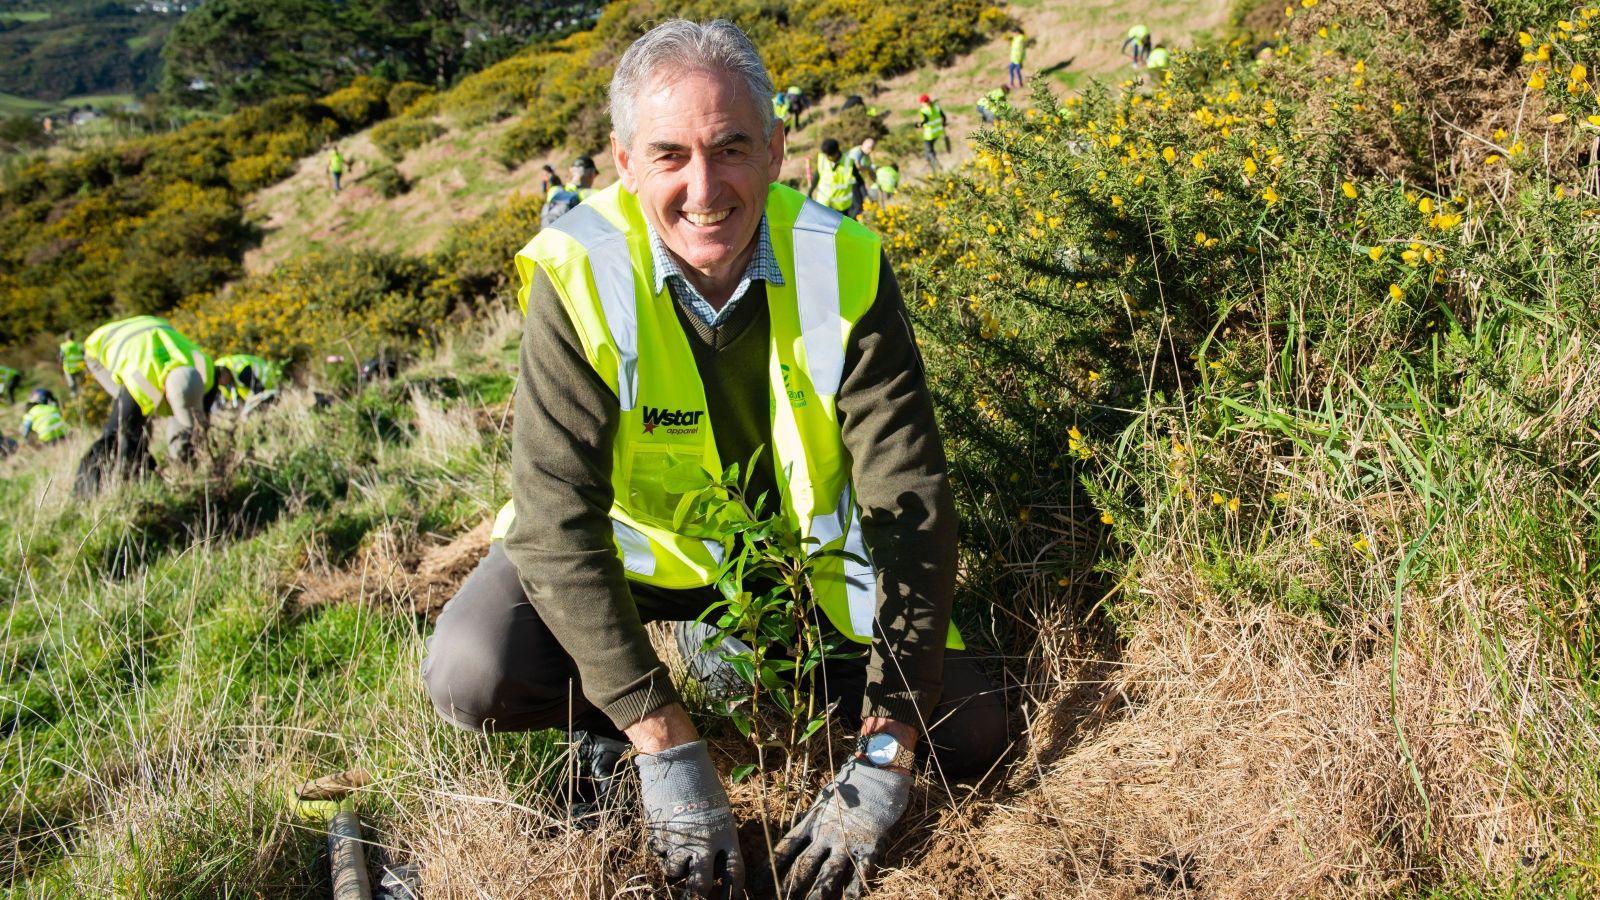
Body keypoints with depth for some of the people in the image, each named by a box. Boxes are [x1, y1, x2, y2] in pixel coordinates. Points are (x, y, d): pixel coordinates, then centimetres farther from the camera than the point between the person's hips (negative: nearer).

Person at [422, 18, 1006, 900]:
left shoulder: (843, 267, -22)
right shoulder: (579, 273, -26)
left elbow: (910, 502, -23)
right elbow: (556, 514, -30)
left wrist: (885, 753, -29)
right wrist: (665, 745, -36)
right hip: (639, 541, -1)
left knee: (969, 733, -8)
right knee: (471, 675, -28)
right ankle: (610, 716, 6)